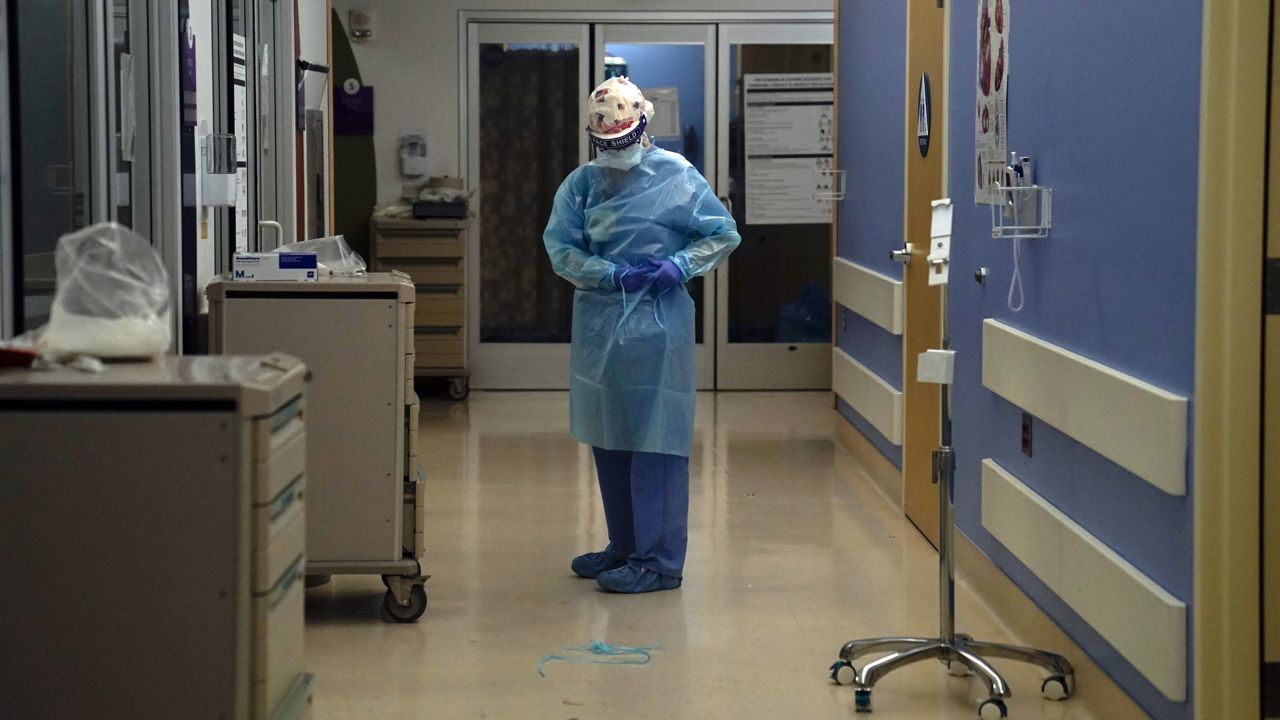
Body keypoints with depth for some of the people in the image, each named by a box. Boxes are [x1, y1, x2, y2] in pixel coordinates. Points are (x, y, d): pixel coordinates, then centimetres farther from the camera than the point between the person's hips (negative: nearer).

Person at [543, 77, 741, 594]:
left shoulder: (677, 177, -3)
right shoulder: (582, 183, 8)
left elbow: (724, 235, 2)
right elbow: (560, 247, 1)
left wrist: (680, 266, -13)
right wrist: (614, 275, -12)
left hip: (657, 324, -6)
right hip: (600, 324, 6)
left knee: (655, 442, -6)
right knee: (608, 440, 13)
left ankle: (660, 559, -3)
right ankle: (624, 546, 26)